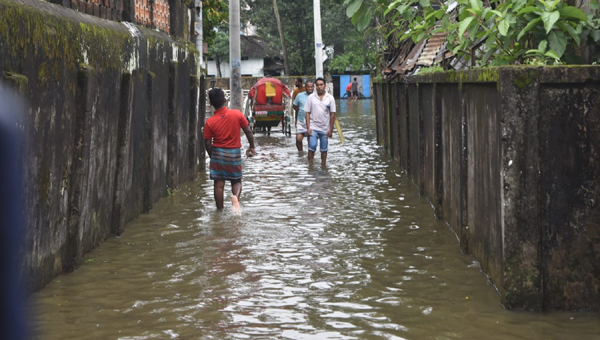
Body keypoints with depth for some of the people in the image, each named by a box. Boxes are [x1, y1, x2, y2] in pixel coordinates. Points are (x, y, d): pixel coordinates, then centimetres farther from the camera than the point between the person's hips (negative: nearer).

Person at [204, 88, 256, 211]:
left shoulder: (210, 122, -9)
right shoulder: (237, 114, -8)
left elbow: (208, 143, -6)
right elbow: (248, 132, -3)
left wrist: (212, 156, 10)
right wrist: (252, 147, 11)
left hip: (218, 153, 0)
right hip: (234, 153, 0)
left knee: (219, 184, 7)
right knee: (236, 181, 13)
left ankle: (220, 210, 10)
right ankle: (236, 196, -18)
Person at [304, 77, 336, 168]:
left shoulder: (330, 98, 1)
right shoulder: (311, 97, 0)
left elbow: (332, 115, 2)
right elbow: (308, 113, 1)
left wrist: (331, 130, -2)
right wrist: (308, 128, -8)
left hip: (325, 129, 1)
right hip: (313, 127, -1)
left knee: (324, 149, 8)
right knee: (312, 146, -13)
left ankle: (323, 167, 19)